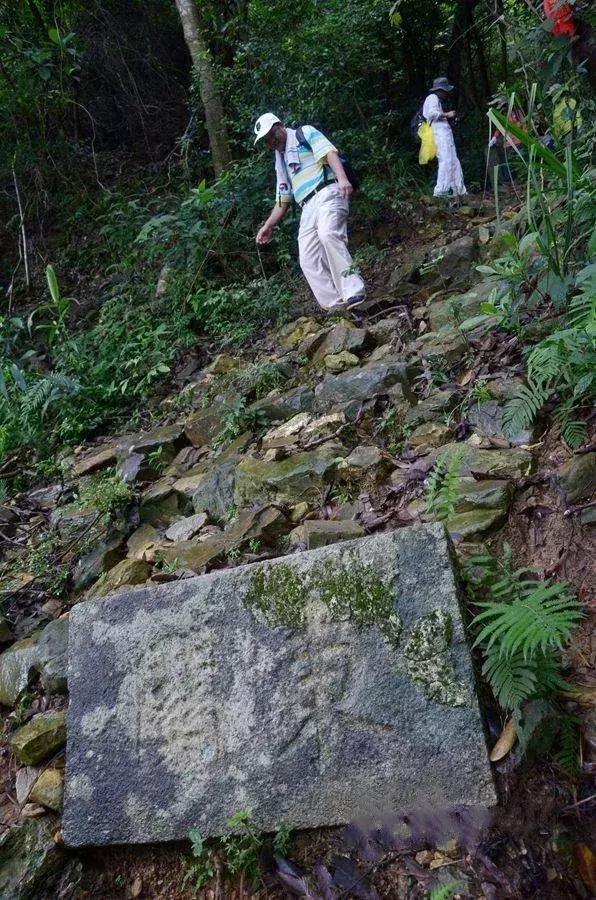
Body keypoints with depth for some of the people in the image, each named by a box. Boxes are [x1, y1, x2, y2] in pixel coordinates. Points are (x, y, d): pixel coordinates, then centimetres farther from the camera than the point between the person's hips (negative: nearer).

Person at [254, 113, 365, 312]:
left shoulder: (305, 133, 12)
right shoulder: (281, 162, 31)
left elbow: (330, 152, -7)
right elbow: (283, 201, 33)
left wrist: (342, 177, -25)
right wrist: (268, 226, 25)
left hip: (328, 194, -7)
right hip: (308, 207, 8)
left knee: (327, 233, -35)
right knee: (309, 262, -8)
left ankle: (353, 290, -38)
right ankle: (336, 306, -9)